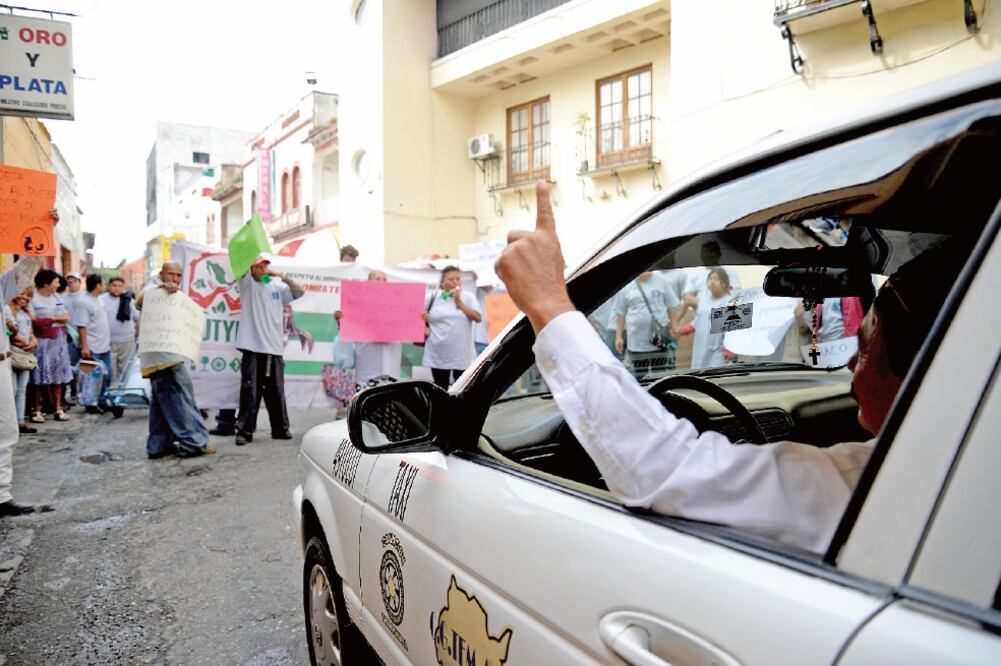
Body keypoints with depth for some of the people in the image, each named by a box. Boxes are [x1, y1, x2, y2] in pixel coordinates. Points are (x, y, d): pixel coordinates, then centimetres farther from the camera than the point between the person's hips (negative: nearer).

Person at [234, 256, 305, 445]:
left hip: (274, 347, 3)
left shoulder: (278, 287, 14)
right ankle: (245, 430, 1)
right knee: (250, 391, -5)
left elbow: (299, 292, 6)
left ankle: (280, 428, 18)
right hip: (252, 347, -3)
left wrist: (283, 276, -5)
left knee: (276, 391, 8)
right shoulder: (247, 283, 6)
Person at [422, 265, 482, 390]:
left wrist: (459, 302, -11)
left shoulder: (468, 297, 2)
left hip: (461, 354, 0)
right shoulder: (434, 297, 2)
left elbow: (478, 318, -8)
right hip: (438, 355, 1)